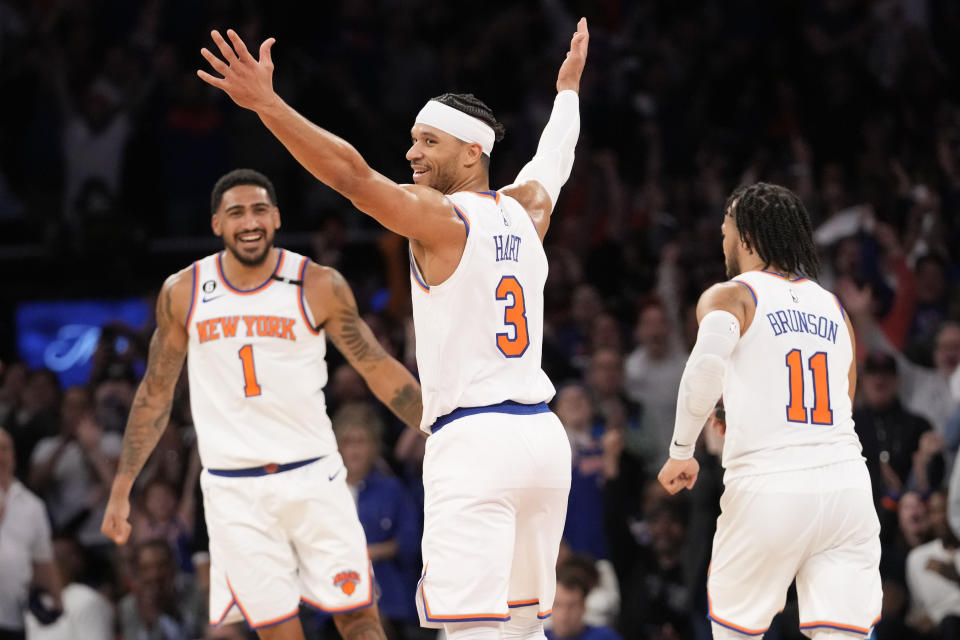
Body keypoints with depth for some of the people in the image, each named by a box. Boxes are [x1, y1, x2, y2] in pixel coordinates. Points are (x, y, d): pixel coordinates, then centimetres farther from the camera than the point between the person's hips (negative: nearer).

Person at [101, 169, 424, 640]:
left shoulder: (319, 287, -3)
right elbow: (156, 393, 11)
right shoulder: (183, 293, 2)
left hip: (312, 477, 0)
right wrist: (121, 490, 10)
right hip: (233, 490, 0)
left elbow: (379, 370, 3)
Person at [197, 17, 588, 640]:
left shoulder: (440, 218, -6)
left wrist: (266, 104, -26)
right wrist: (569, 85, 56)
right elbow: (553, 160, 37)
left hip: (472, 444, -8)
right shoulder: (527, 211, 15)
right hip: (544, 435, 8)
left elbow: (351, 172, -20)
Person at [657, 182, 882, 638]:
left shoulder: (730, 297, 3)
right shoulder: (834, 306, 19)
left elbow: (706, 368, -16)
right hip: (846, 479, 4)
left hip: (767, 487, -4)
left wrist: (681, 453, -7)